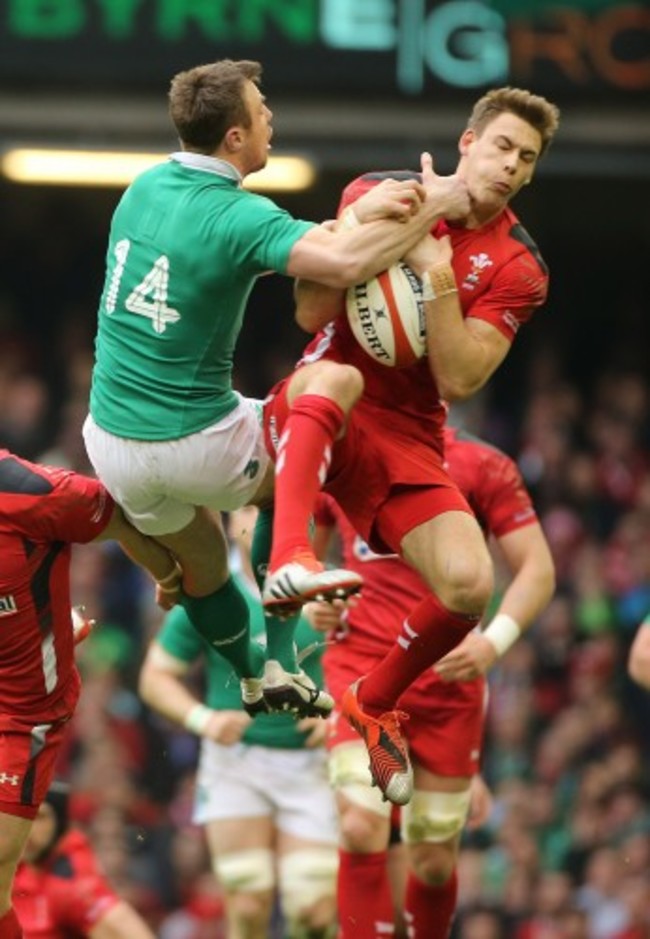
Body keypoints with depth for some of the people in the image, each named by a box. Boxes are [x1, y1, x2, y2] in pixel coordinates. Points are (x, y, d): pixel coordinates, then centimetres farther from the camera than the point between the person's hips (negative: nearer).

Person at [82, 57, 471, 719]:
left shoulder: (146, 187, 2)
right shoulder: (236, 216, -20)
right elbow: (343, 265, -35)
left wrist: (358, 215, -8)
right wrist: (432, 210, -21)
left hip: (112, 440, 6)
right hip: (195, 443, -6)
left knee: (200, 559, 32)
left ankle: (251, 677, 52)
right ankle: (281, 663, 23)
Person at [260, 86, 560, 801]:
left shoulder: (518, 269, 1)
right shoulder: (379, 194, 2)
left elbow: (457, 381, -11)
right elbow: (312, 315, -2)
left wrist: (437, 274, -19)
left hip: (408, 440, 2)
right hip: (315, 418, -2)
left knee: (469, 582, -19)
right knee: (335, 376, -40)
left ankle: (371, 707, 8)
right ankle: (288, 559, -56)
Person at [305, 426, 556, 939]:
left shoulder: (481, 466, 1)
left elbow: (537, 568, -1)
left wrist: (495, 639, -18)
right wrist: (310, 603, 3)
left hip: (449, 677, 0)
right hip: (361, 663, 0)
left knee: (434, 862, 4)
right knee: (362, 829, -20)